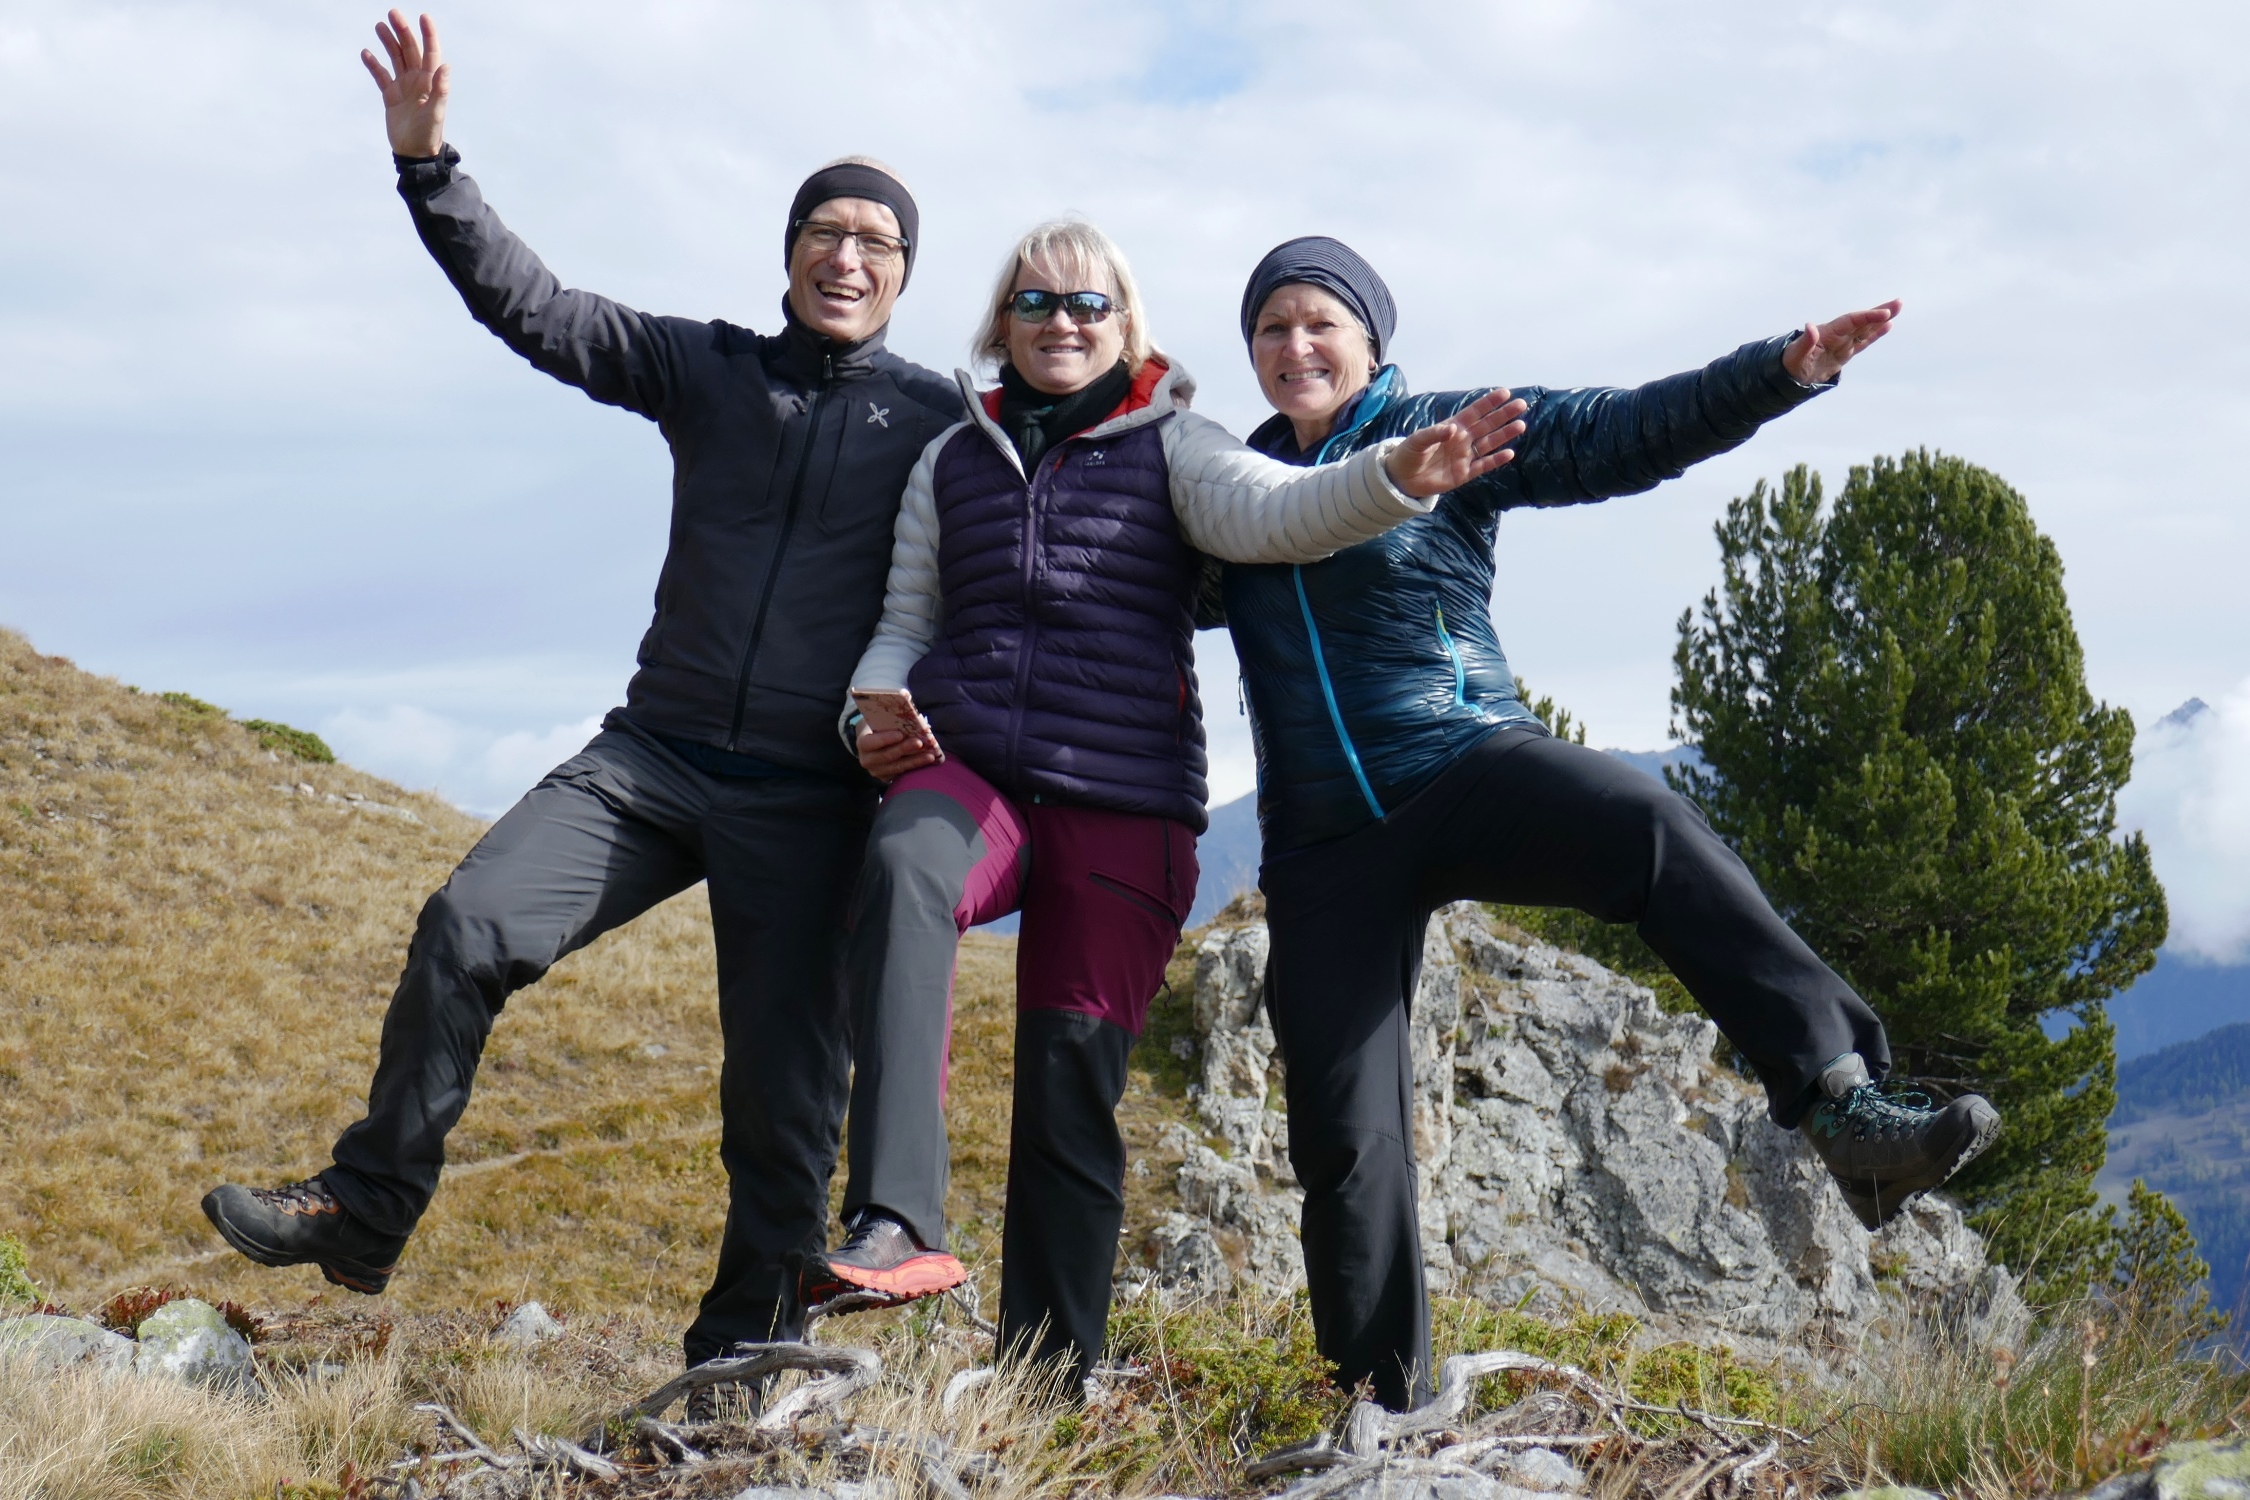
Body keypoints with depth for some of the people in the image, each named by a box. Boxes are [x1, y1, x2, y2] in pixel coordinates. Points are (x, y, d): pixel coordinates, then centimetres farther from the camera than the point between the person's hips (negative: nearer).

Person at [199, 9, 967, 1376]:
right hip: (655, 754, 2)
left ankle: (747, 1348, 16)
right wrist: (428, 160, -7)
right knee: (469, 927, -16)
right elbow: (531, 305, 3)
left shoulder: (944, 426, 4)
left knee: (785, 1087, 1)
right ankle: (366, 1210, -3)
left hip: (807, 802, -2)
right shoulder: (706, 371, 9)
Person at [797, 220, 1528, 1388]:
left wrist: (1396, 477, -31)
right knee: (902, 870, -34)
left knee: (1072, 1084, -3)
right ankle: (897, 1226, -43)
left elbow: (1273, 513, -11)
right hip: (967, 766, 1)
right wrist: (874, 715, 0)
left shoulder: (1169, 447, 9)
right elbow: (905, 622, 22)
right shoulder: (954, 460, 18)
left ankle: (1048, 1373, 8)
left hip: (1123, 801, -1)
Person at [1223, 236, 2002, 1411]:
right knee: (1344, 1131, -3)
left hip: (1471, 768, -3)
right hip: (1324, 846, 3)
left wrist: (1781, 372, -21)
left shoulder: (1443, 431, 3)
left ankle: (1841, 1102, -42)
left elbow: (1618, 434, -9)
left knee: (1650, 827, -34)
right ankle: (1379, 1399, 11)